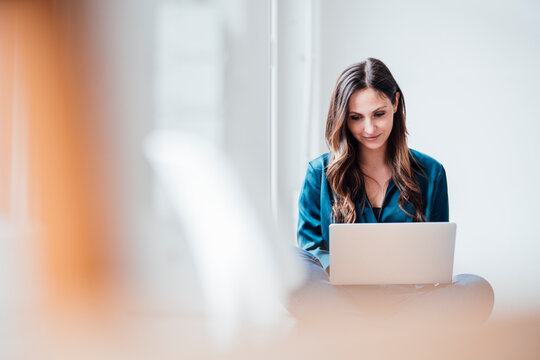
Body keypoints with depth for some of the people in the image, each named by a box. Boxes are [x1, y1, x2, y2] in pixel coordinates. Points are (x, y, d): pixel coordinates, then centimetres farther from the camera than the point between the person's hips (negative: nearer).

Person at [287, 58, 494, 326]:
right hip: (339, 292, -1)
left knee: (478, 290, -30)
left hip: (407, 291, 1)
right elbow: (309, 241, 4)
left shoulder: (429, 173, 11)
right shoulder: (320, 173, 9)